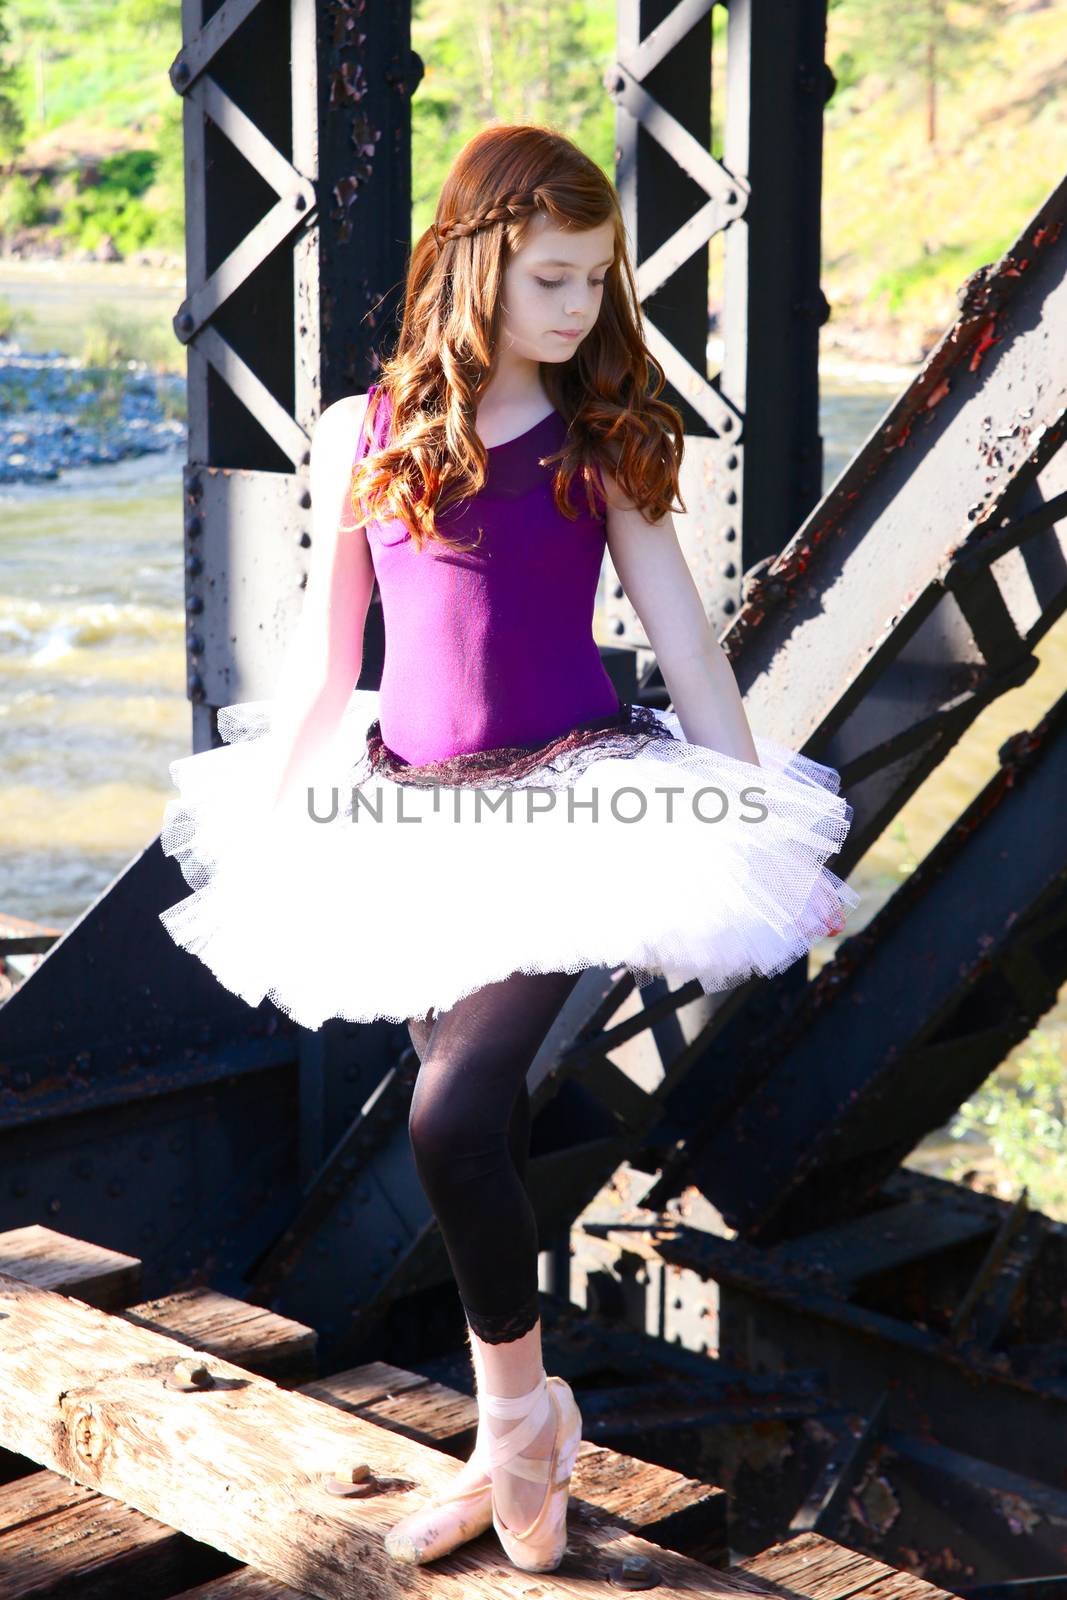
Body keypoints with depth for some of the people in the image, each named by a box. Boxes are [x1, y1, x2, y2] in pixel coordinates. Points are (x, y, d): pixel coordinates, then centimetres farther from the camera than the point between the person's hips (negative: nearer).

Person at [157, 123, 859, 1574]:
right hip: (416, 814, 3)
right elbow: (326, 662, 9)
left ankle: (520, 1413, 8)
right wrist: (258, 832, 12)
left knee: (456, 1115, -16)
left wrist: (773, 824, 0)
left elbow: (688, 646, 2)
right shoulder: (366, 436, 2)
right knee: (478, 1126, 8)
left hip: (576, 801, -2)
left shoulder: (603, 442, 0)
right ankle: (518, 1441, 26)